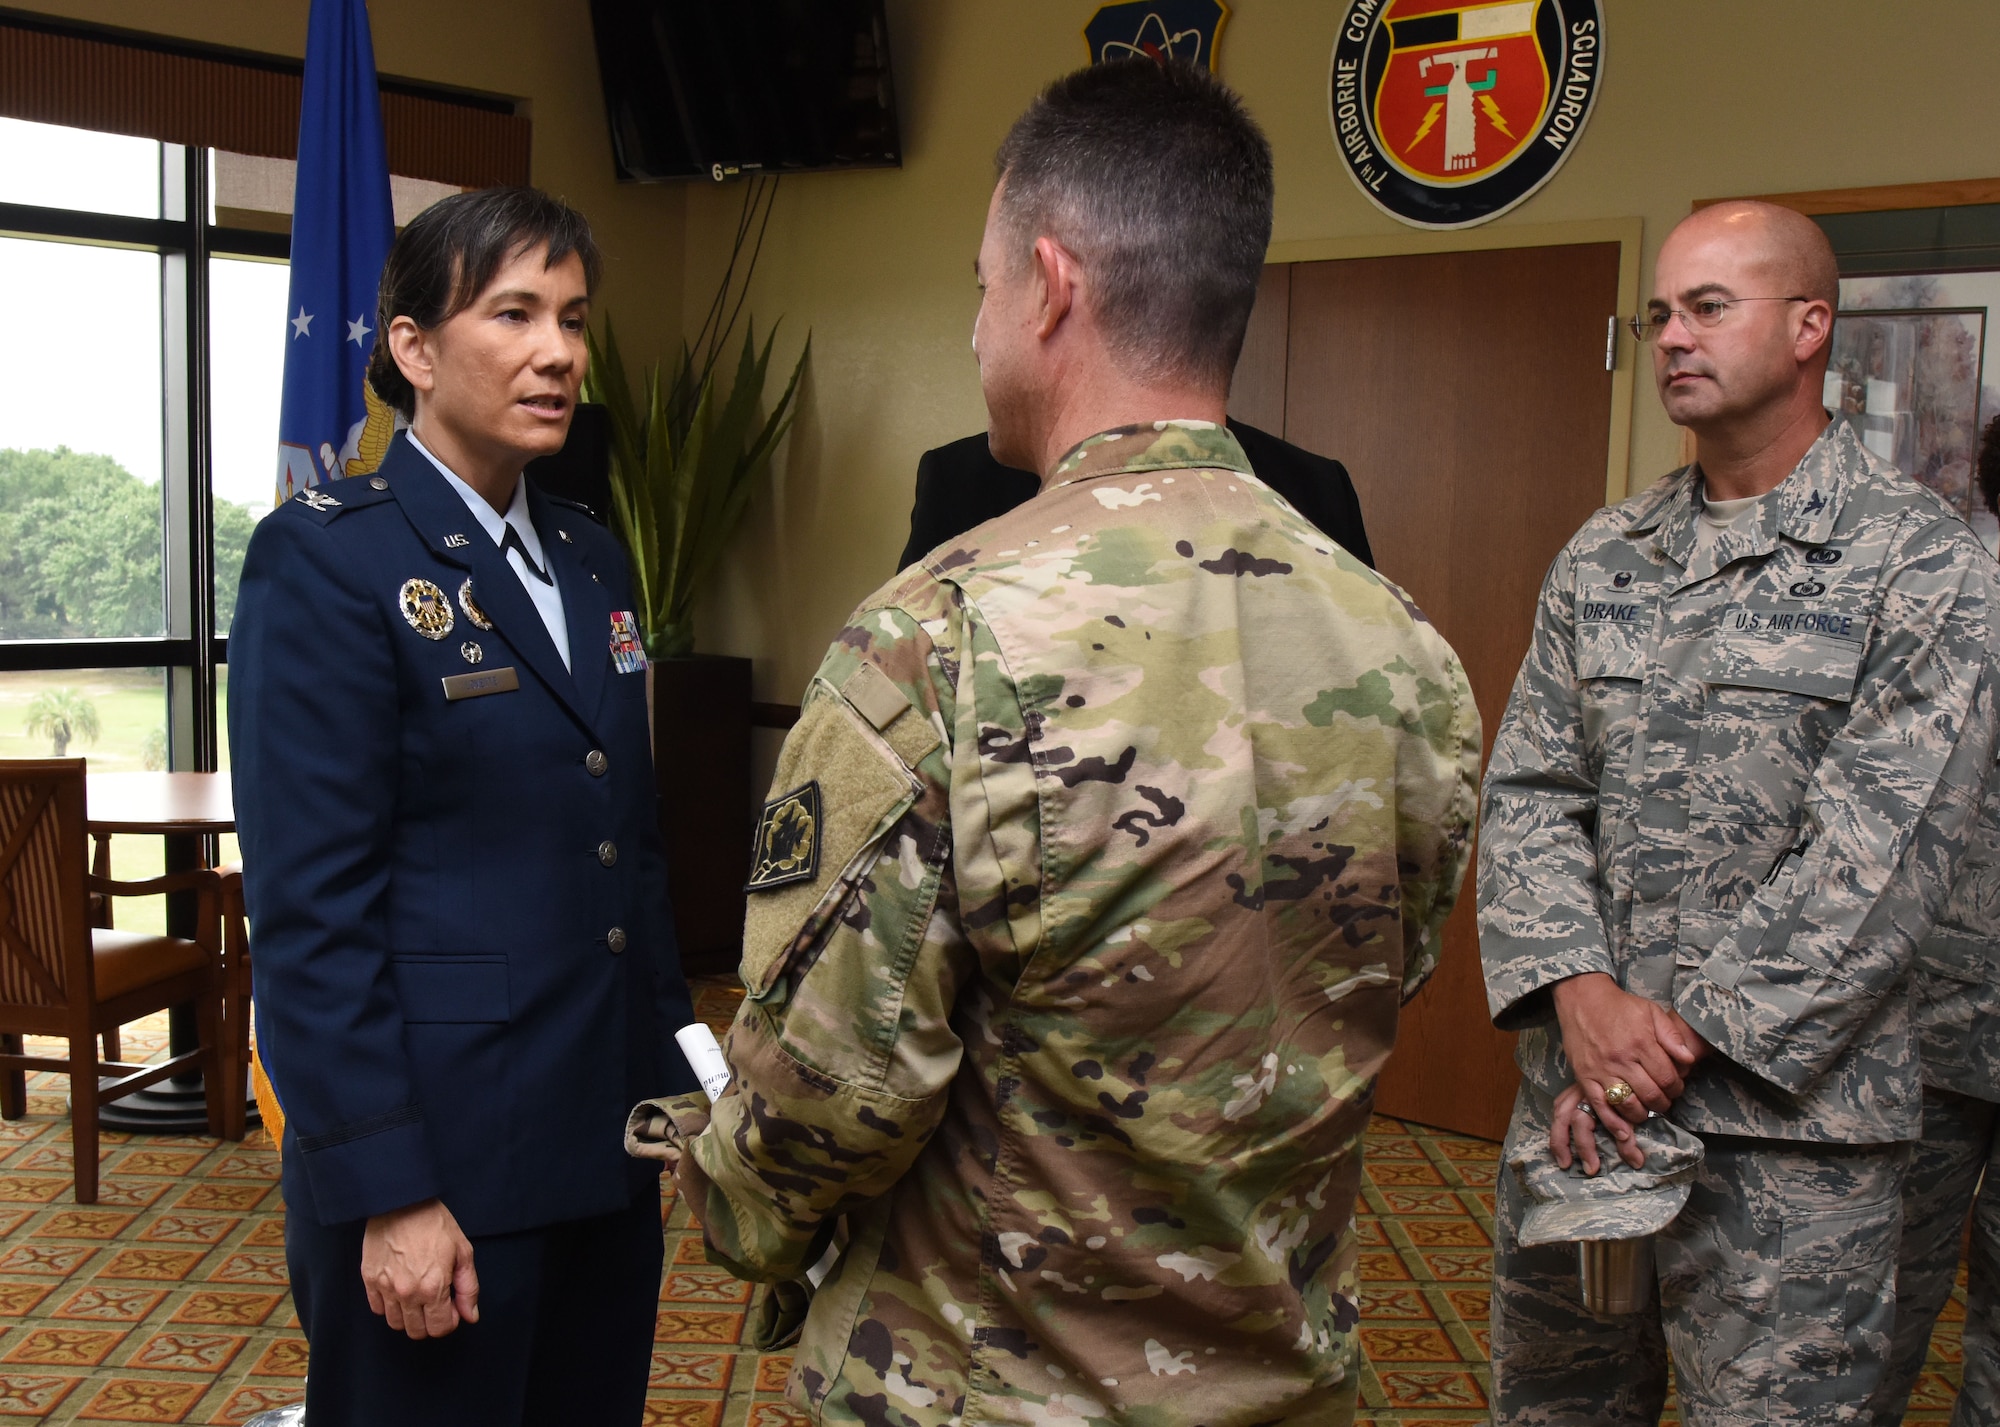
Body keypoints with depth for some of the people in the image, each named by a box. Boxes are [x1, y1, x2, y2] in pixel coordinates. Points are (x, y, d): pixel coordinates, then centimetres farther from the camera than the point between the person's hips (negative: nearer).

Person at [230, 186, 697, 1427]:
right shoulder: (327, 557, -11)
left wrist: (669, 1077, 12)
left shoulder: (590, 556, 10)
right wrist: (387, 1193, -16)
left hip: (608, 1141, 7)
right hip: (442, 1157, -6)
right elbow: (312, 904, -15)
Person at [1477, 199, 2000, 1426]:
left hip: (1787, 1111, -5)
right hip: (1575, 1095, 5)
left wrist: (1684, 1034, -16)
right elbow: (1529, 792, 4)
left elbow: (1879, 855, -13)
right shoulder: (1603, 561, 9)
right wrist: (1581, 995, -12)